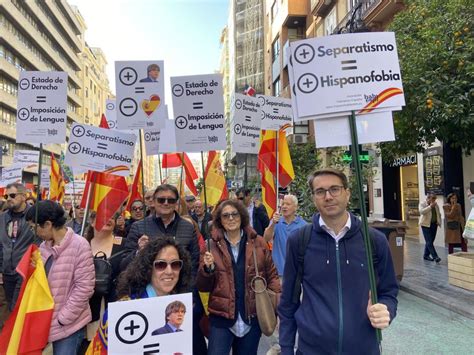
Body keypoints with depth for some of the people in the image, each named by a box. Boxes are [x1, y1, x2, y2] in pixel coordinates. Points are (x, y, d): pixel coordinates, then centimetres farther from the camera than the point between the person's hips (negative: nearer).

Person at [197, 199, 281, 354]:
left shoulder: (258, 242, -2)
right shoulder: (212, 245, -3)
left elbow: (271, 275, 5)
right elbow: (203, 287, 0)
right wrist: (208, 268, -19)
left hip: (252, 318, 2)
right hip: (221, 318, -1)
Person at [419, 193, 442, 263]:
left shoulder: (435, 204, 13)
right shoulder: (422, 204, -4)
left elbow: (438, 214, 21)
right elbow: (421, 211, -23)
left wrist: (439, 222, 6)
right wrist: (430, 206, -23)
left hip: (434, 224, 6)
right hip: (426, 224, -6)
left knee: (430, 241, 9)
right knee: (429, 242, -11)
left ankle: (426, 255, 21)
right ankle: (435, 257, -12)